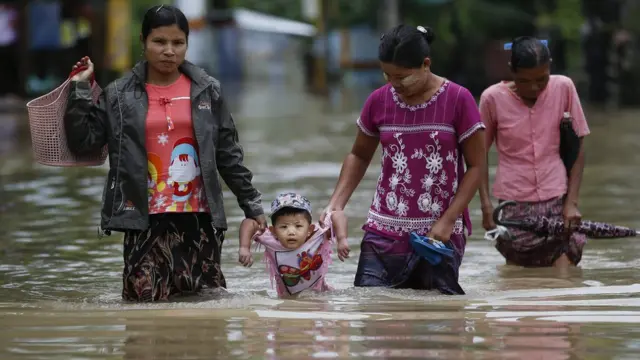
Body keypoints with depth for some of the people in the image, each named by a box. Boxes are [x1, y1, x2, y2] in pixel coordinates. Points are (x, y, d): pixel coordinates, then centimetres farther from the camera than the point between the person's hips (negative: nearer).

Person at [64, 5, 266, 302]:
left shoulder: (207, 91, 7)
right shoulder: (119, 95, 4)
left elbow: (228, 154, 12)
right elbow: (82, 141, -1)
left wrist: (251, 204, 11)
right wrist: (79, 89, -6)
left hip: (199, 216, 1)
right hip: (146, 220, -1)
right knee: (145, 300, -9)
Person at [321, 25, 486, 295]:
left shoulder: (458, 100, -6)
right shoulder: (379, 101, 4)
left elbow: (476, 166, -2)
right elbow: (359, 156, 19)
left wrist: (448, 221, -11)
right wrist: (336, 205, 5)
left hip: (440, 234, -2)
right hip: (385, 232, 3)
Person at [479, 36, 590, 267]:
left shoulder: (564, 88, -1)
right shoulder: (492, 98, -3)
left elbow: (578, 149, 5)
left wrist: (572, 202, -3)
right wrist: (486, 204, -3)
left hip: (557, 200, 0)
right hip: (515, 205, 0)